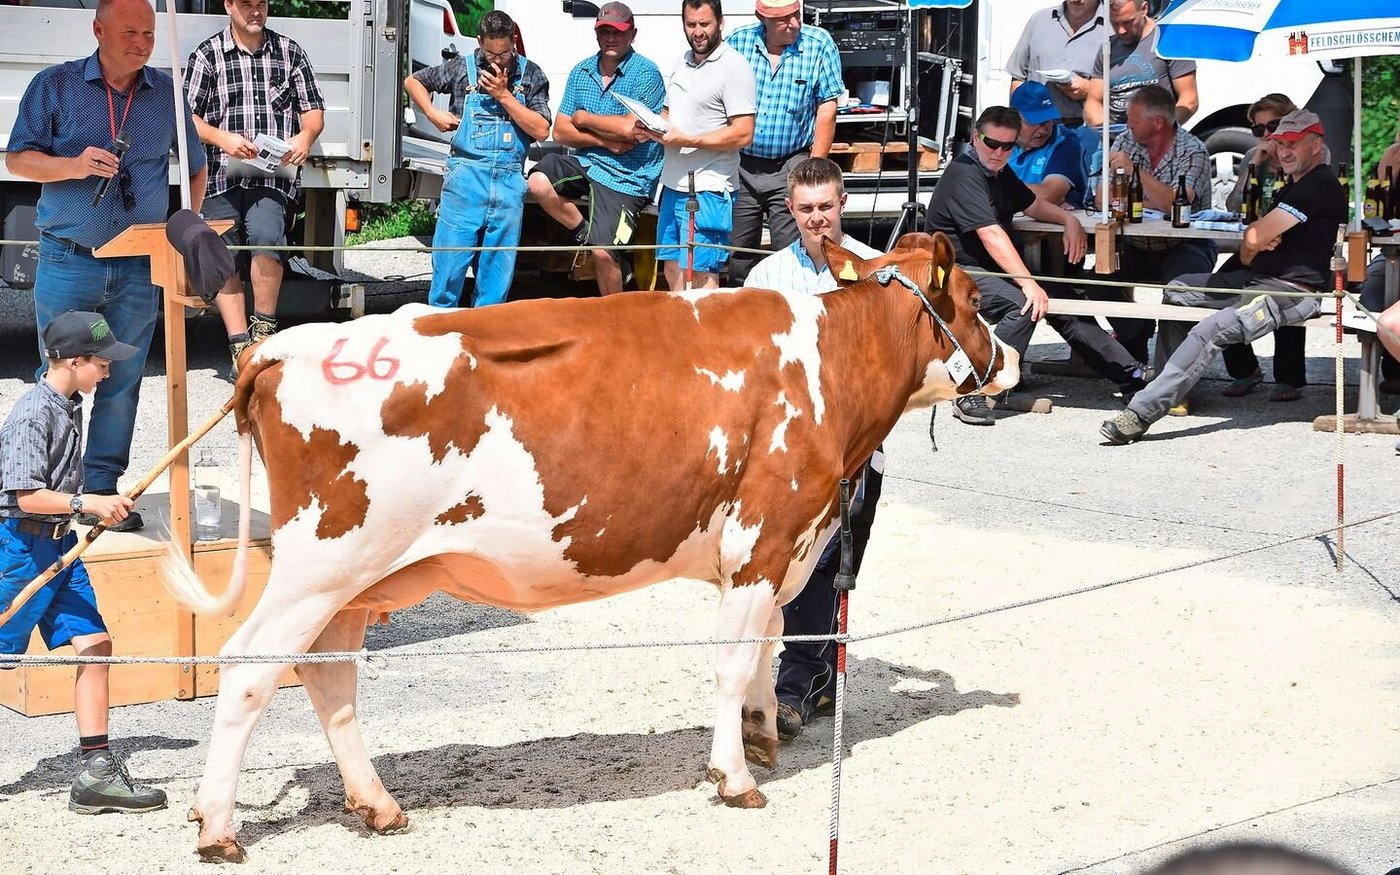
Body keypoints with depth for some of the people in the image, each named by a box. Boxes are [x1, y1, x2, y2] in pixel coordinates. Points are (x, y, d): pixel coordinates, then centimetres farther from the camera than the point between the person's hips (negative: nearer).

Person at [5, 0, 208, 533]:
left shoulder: (168, 94, 8)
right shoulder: (55, 86, 1)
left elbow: (195, 168, 19)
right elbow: (18, 158, 1)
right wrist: (73, 166, -17)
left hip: (140, 268, 2)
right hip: (68, 263, -2)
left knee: (122, 381, 5)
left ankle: (103, 490, 13)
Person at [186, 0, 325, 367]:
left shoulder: (289, 51, 13)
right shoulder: (207, 55, 8)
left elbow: (313, 109, 15)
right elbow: (188, 118, 4)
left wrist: (306, 136, -8)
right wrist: (222, 138, -15)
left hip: (274, 173, -1)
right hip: (221, 173, 1)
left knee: (266, 236, -26)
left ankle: (265, 327, -13)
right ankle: (240, 346, 4)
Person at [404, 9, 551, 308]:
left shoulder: (531, 75, 5)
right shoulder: (462, 68, 3)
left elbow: (541, 130, -3)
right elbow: (413, 82, 17)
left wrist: (504, 96, -10)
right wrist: (434, 115, 3)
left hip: (509, 180, 2)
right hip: (465, 176, -2)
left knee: (499, 267, 6)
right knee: (450, 261, -3)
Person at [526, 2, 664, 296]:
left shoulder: (646, 74, -9)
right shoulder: (581, 72, 8)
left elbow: (632, 128, -22)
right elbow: (560, 132, 5)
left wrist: (584, 119, -6)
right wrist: (606, 141, -12)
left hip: (627, 176, -5)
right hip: (586, 162, 5)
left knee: (604, 254, -13)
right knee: (539, 181, -23)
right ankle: (586, 234, 0)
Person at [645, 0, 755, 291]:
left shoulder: (734, 68, -11)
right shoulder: (683, 62, 14)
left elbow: (743, 134, -17)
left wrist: (687, 140, -21)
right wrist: (656, 127, 4)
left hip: (708, 190, -8)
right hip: (673, 185, 8)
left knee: (701, 276, -9)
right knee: (673, 271, 12)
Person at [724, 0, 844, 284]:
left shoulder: (819, 44, -5)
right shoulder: (738, 42, 0)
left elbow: (827, 110, -4)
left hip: (790, 167, -2)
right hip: (740, 166, 2)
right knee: (737, 257, 9)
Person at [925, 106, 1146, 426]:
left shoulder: (999, 173, 13)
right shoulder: (965, 176, -19)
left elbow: (1033, 204, 29)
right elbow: (991, 235, -29)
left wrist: (1070, 220, 9)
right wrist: (1028, 283, -35)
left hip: (993, 269, 10)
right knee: (1022, 305, -32)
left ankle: (1129, 375, 11)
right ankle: (973, 395, -35)